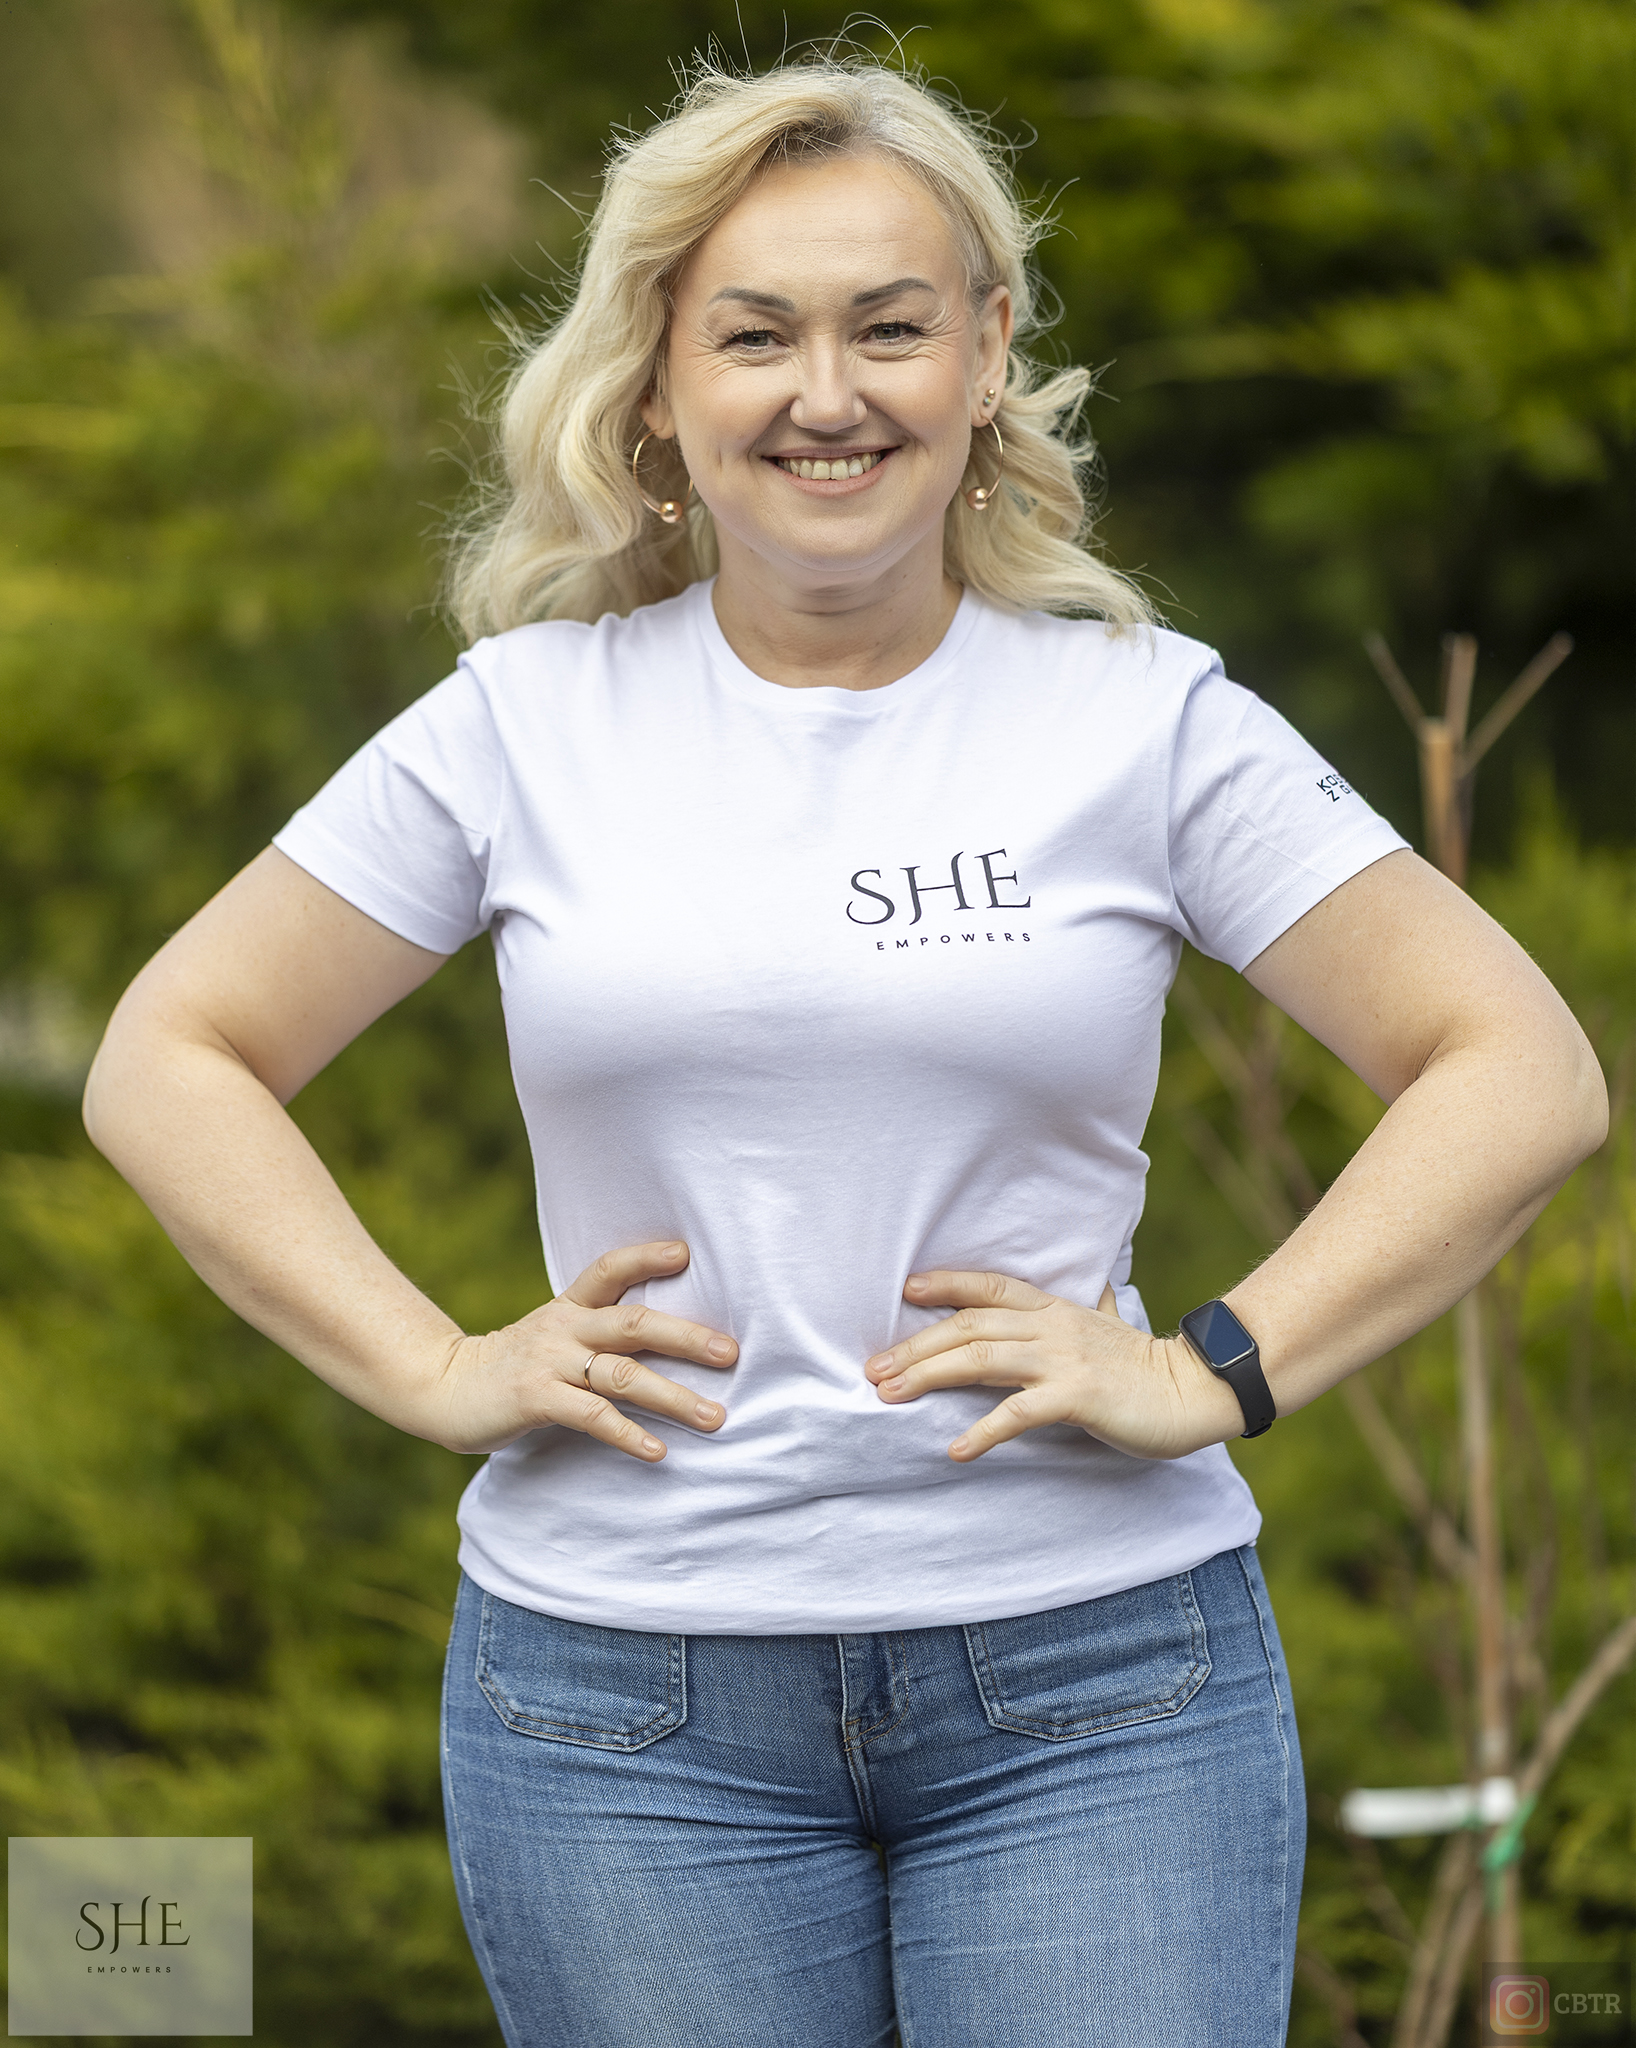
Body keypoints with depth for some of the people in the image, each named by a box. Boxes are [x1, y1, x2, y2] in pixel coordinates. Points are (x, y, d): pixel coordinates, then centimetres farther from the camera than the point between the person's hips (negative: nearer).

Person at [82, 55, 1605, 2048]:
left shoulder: (1147, 719, 2)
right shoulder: (529, 724, 5)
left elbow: (1522, 1073, 1)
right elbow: (168, 1060, 9)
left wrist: (1215, 1374, -8)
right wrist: (434, 1371, -2)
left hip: (1094, 1677, -1)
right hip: (627, 1697, 1)